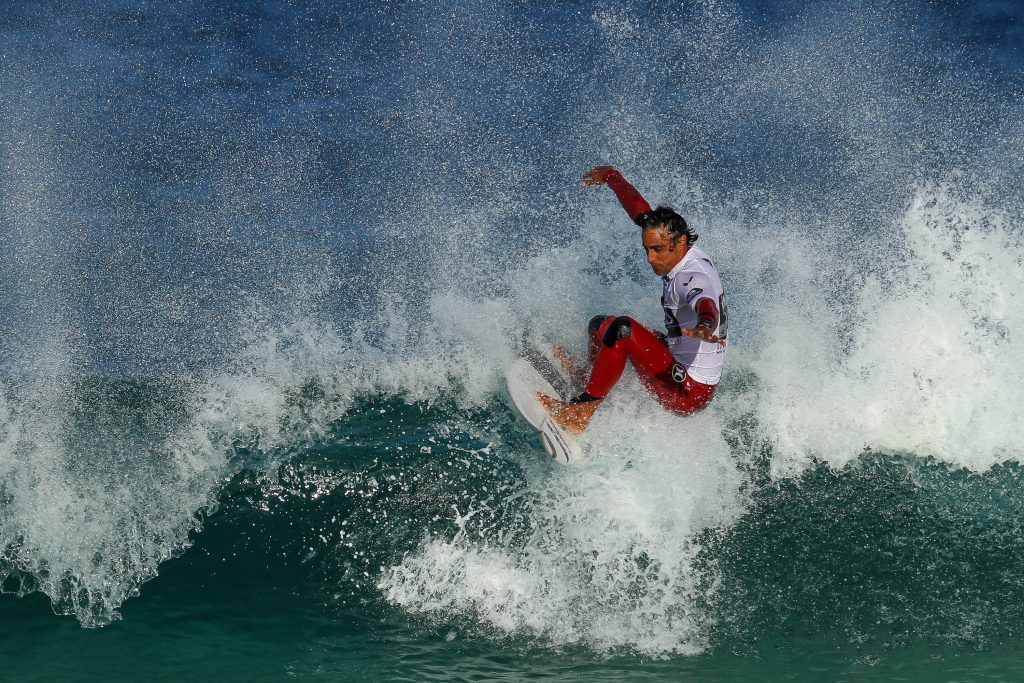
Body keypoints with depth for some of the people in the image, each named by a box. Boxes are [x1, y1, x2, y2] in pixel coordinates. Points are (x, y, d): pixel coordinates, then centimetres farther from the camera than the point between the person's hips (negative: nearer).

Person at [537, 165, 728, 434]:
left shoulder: (694, 278, -27)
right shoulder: (676, 245, 0)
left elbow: (704, 302, -51)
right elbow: (640, 208, 16)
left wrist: (705, 326, -74)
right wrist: (611, 176, 31)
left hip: (690, 393, -10)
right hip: (681, 366, 10)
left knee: (621, 328, -28)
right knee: (600, 325, 21)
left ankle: (581, 413, -21)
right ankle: (588, 379, 45)